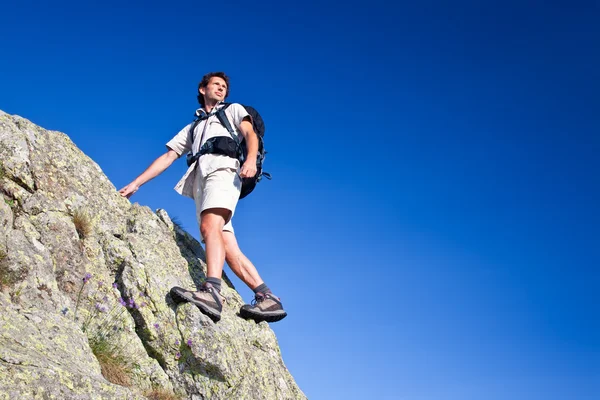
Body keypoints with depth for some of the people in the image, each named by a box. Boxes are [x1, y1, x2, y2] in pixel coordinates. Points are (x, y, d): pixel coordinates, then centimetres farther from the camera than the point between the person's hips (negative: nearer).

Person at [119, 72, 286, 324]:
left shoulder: (233, 110, 26)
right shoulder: (192, 128, 37)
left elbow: (250, 134, 7)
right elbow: (168, 156, 31)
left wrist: (251, 160, -16)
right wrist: (135, 184, 21)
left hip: (223, 167, -5)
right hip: (201, 180, 5)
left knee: (210, 226, -32)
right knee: (227, 247, -12)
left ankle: (211, 292, -50)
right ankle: (268, 299, -20)